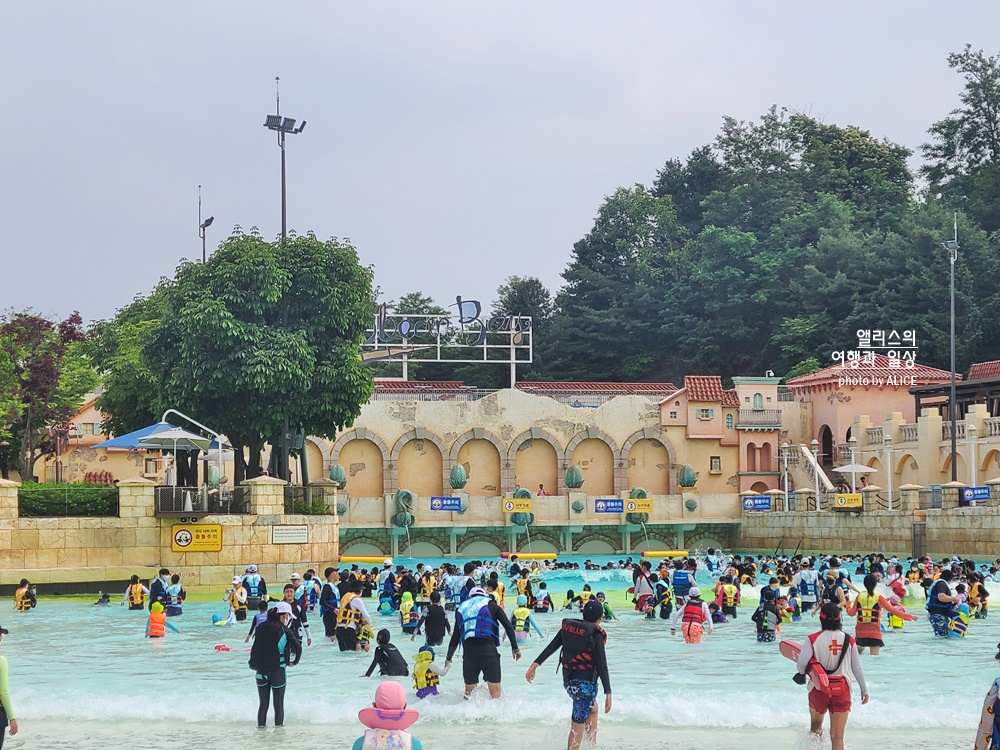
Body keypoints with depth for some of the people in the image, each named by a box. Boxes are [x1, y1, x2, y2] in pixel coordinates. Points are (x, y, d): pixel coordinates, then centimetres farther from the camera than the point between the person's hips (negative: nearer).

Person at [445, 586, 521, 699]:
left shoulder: (462, 608, 20)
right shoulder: (492, 606, 13)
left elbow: (455, 637, 20)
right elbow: (508, 627, 5)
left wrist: (449, 658, 27)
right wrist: (515, 648, 8)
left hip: (468, 653, 3)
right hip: (488, 650, -3)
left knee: (469, 691, 16)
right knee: (495, 693, -3)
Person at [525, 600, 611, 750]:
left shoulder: (568, 627, 3)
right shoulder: (596, 636, -15)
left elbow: (551, 647, 0)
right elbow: (602, 666, -18)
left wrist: (535, 664, 2)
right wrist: (608, 693, -17)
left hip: (568, 681, 8)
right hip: (585, 684, -8)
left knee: (593, 710, 30)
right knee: (578, 726, -3)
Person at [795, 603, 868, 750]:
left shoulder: (813, 639, -8)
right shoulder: (848, 640, -1)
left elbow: (801, 665, -17)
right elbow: (857, 668, 4)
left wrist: (802, 672, 6)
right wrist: (864, 690, 16)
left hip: (819, 688, -1)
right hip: (842, 689, 1)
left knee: (815, 725, 27)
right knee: (838, 736, 0)